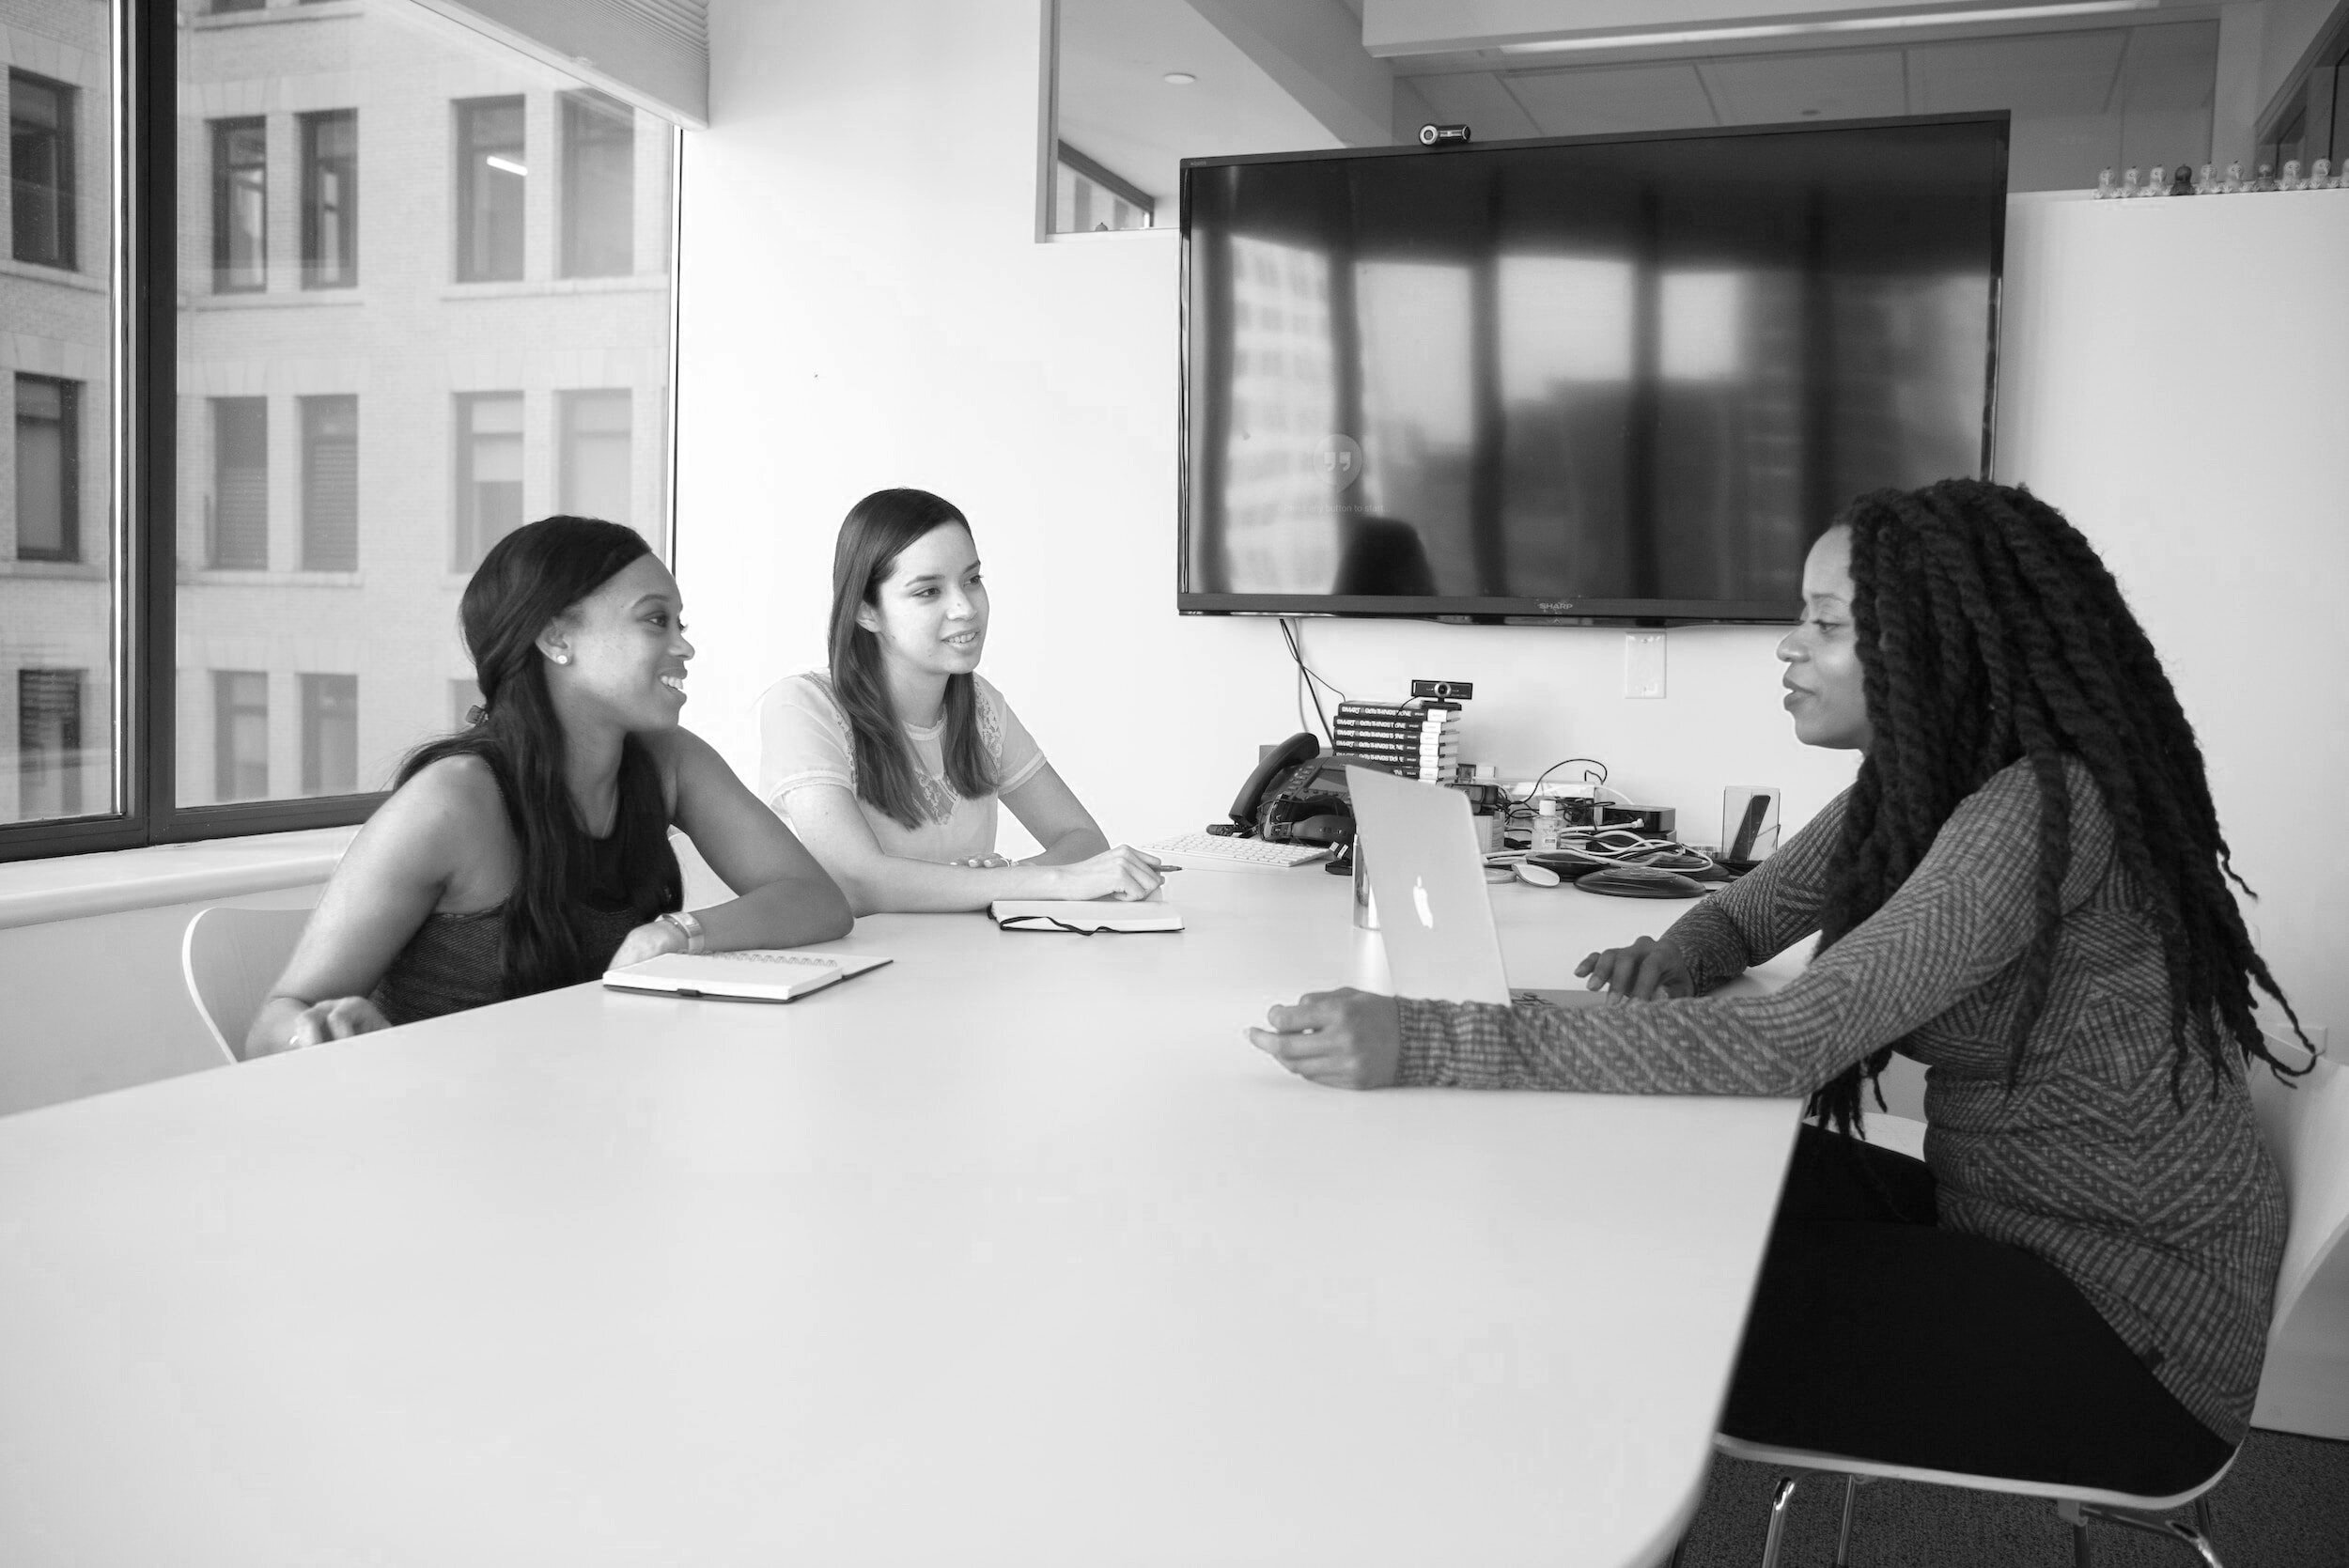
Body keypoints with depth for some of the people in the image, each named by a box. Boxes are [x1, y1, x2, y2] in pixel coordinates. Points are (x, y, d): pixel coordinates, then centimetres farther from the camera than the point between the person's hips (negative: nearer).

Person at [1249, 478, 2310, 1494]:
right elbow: (1748, 913, 16)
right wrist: (1672, 962, -11)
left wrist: (1424, 1048, -38)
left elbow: (1784, 1047, -34)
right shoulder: (1918, 784, 2)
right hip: (2006, 1225, 8)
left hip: (2136, 1320, -8)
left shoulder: (2041, 810, -26)